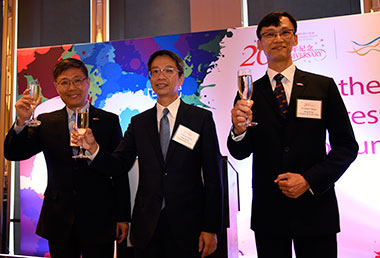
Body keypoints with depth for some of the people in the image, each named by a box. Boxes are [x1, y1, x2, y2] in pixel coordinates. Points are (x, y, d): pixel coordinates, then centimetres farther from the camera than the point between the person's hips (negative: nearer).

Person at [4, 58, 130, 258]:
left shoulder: (109, 121, -1)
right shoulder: (45, 122, 5)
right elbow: (13, 154, -1)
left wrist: (122, 217, -2)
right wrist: (21, 121, -20)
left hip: (98, 220, -2)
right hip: (59, 222, 2)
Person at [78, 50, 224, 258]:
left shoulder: (202, 118, -3)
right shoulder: (139, 122, 7)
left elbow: (213, 176, -4)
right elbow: (119, 165, 3)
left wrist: (211, 228, -7)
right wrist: (93, 148, -16)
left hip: (187, 225, -2)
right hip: (147, 225, 3)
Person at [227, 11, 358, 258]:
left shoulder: (324, 86, 1)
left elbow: (347, 145, 1)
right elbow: (240, 153, -2)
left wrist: (309, 180, -11)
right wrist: (239, 129, -23)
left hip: (315, 207, 0)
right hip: (267, 210, 1)